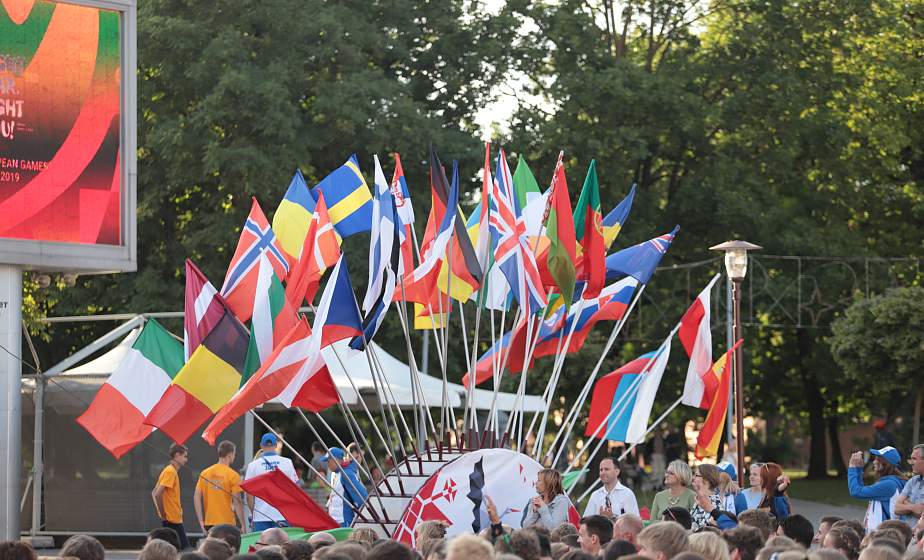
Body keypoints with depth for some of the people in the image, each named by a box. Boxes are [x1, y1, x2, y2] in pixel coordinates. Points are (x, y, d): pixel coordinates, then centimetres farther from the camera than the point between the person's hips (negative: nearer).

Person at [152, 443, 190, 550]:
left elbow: (154, 493, 20)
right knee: (184, 548, -8)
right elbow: (157, 494, -24)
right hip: (172, 520, -10)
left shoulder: (171, 471, 15)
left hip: (174, 520, 10)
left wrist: (161, 513, 13)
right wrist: (163, 514, -16)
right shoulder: (171, 472, -14)